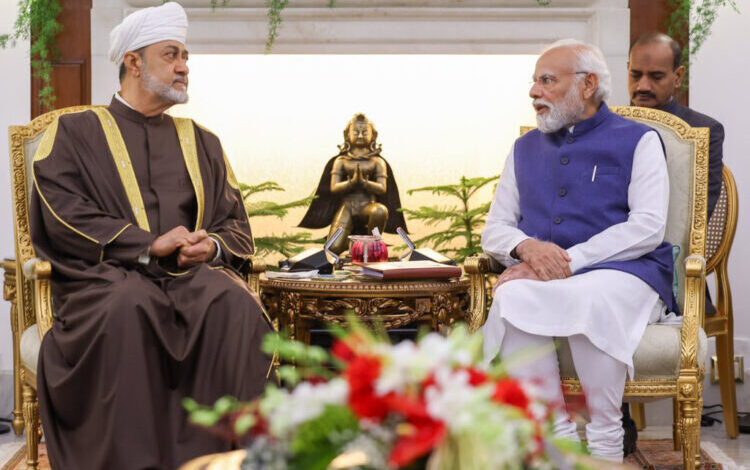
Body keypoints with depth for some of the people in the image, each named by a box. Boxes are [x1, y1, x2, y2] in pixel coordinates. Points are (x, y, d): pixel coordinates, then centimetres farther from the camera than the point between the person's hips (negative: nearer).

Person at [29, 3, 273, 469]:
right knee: (128, 306, -39)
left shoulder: (202, 142, 25)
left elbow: (237, 225, 20)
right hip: (106, 273, -3)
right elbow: (62, 216, -2)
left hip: (195, 272, 3)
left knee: (238, 305, -31)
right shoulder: (75, 132, 13)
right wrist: (149, 245, -13)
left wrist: (212, 246, -6)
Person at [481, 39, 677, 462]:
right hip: (541, 275, 4)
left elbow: (648, 227, -5)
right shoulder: (525, 149, 24)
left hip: (621, 272, -3)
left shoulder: (637, 140, 9)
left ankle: (605, 441, -27)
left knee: (592, 299, -39)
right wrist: (527, 247, -8)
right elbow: (494, 229, 19)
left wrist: (569, 262, -15)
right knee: (512, 298, -33)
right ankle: (557, 432, -29)